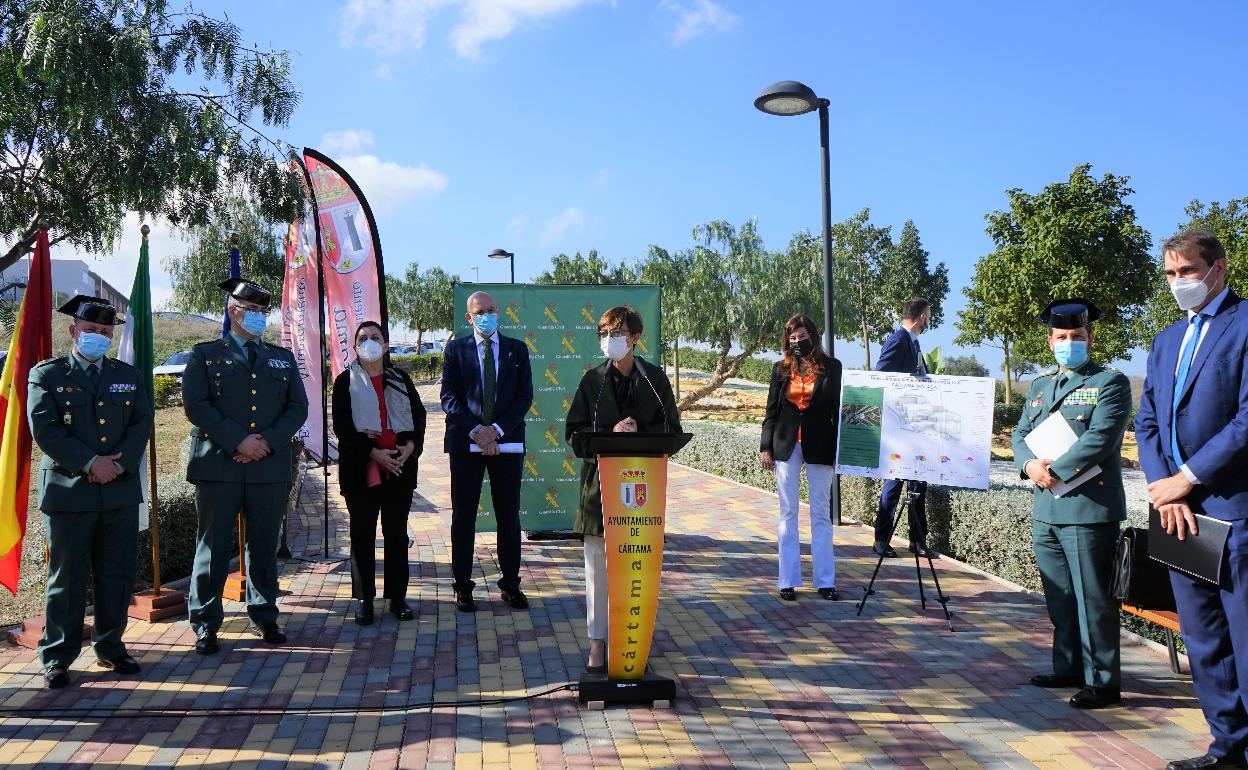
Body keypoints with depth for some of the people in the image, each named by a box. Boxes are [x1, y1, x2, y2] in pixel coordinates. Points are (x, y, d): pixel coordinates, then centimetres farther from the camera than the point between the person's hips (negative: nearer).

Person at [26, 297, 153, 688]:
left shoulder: (130, 376, 13)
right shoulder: (47, 374, 3)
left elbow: (141, 424, 3)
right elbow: (44, 429, -8)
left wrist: (119, 463, -13)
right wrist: (90, 463, -15)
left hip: (121, 490, 3)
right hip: (68, 490, -3)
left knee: (117, 575, 8)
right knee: (66, 578, 3)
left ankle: (110, 646, 22)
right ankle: (57, 657, 14)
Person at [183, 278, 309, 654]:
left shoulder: (283, 358, 16)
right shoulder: (205, 354, 7)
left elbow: (298, 407, 8)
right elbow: (196, 404, -5)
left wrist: (268, 441, -8)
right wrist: (238, 440, -14)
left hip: (270, 466, 3)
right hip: (218, 465, -3)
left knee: (265, 547, 10)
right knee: (213, 547, 2)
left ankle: (264, 617, 21)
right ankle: (205, 625, 12)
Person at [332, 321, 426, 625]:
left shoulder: (400, 380, 11)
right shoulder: (346, 382, 3)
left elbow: (419, 415, 9)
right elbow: (341, 426, -5)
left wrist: (411, 445, -9)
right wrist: (373, 452, -15)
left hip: (400, 466, 2)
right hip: (361, 468, -2)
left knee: (397, 533, 7)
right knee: (363, 535, 3)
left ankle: (397, 597, 15)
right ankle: (365, 599, 12)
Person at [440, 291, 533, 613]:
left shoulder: (517, 350, 8)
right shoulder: (456, 349, 5)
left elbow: (525, 396, 2)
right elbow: (449, 397, -2)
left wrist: (496, 429, -11)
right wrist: (476, 431, -13)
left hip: (507, 442, 1)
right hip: (465, 444, -1)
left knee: (509, 516, 6)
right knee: (463, 517, 4)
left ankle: (510, 584, 17)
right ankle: (463, 586, 13)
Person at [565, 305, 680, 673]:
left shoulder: (655, 378, 4)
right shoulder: (592, 380, 4)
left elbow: (672, 430, 5)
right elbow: (573, 431, 2)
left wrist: (638, 435, -14)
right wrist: (610, 434, -14)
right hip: (600, 480, 0)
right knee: (598, 564, 4)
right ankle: (597, 641, 14)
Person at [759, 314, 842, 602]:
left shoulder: (831, 367, 2)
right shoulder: (781, 369, 8)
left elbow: (838, 409, 2)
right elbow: (771, 410, 9)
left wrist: (838, 449, -3)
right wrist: (766, 447, 2)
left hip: (819, 445, -1)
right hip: (786, 445, 2)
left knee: (821, 514, 4)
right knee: (788, 513, 4)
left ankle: (825, 581, 11)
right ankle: (788, 580, 10)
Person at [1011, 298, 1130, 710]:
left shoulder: (1111, 382, -4)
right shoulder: (1040, 385, 17)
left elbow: (1099, 439, -16)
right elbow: (1021, 433, 13)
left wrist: (1054, 471, -16)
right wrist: (1029, 465, -8)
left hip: (1089, 509, -7)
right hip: (1045, 510, 7)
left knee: (1093, 600, -1)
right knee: (1059, 599, 16)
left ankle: (1102, 681, 10)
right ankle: (1068, 669, 29)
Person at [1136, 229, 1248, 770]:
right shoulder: (1166, 341, 17)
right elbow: (1147, 422, 13)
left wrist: (1186, 478, -12)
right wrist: (1164, 490, -2)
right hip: (1180, 508, 7)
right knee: (1202, 640, 13)